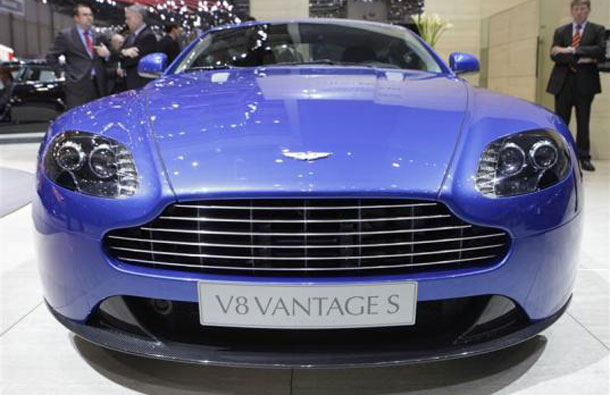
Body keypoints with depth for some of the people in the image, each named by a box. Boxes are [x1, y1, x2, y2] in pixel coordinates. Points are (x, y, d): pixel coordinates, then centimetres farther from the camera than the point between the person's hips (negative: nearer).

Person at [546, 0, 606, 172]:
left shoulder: (597, 30, 7)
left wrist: (571, 50, -17)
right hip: (563, 82, 1)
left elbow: (601, 51, -11)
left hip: (585, 81, -1)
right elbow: (554, 55, -4)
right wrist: (580, 59, -15)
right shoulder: (560, 31, 11)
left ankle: (584, 157, 10)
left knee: (583, 122, 4)